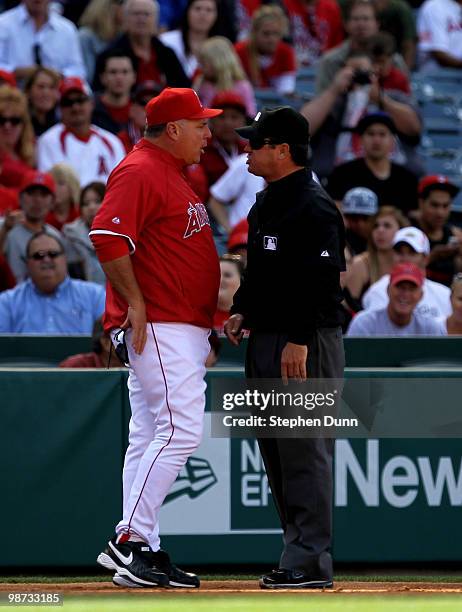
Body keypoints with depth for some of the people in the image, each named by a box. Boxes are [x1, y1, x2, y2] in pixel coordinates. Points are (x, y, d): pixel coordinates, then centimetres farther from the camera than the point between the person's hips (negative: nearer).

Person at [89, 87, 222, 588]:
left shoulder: (172, 174, 22)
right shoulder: (140, 171, -10)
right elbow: (107, 235, -22)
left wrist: (203, 330, 22)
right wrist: (135, 303, -22)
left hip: (183, 327, 11)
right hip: (158, 327, -11)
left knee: (150, 437, 9)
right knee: (180, 430, -16)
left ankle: (142, 551, 9)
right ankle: (129, 541, -15)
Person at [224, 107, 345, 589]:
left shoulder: (314, 208, -14)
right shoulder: (265, 204, 17)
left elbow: (321, 279, -20)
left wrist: (299, 340, -24)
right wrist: (242, 311, 11)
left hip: (306, 345, -10)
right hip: (266, 340, 10)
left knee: (304, 450, -10)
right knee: (275, 448, 12)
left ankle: (310, 563, -9)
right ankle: (298, 552, 18)